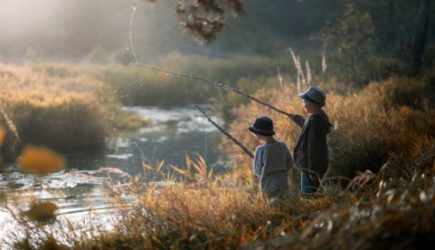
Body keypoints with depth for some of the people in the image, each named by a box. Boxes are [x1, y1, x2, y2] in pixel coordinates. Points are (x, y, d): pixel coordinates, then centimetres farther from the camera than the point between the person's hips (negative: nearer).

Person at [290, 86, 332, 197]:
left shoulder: (314, 120, -27)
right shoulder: (320, 116, 4)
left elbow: (313, 147, -27)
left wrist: (311, 170, -23)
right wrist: (296, 118, 43)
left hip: (311, 167, -10)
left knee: (308, 196, 0)